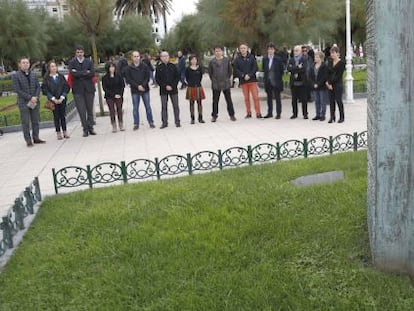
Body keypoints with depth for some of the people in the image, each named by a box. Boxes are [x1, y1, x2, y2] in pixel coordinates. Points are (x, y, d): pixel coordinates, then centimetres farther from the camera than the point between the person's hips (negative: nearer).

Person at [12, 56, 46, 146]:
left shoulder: (33, 74, 11)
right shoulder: (15, 76, -4)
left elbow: (38, 86, 9)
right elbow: (17, 90, -10)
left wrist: (35, 97, -8)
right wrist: (30, 98, -16)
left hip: (35, 102, 4)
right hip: (23, 103, -4)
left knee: (36, 121, 8)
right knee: (25, 122, 0)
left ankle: (36, 138, 18)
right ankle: (28, 140, 6)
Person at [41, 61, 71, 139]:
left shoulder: (61, 76, 4)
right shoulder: (46, 78, 0)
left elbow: (66, 88, 2)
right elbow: (45, 90, -4)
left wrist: (62, 98, -9)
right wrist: (53, 99, -12)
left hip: (62, 99, 1)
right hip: (53, 100, -1)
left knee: (63, 115, 4)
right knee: (56, 116, 3)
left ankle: (65, 132, 12)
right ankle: (58, 133, 9)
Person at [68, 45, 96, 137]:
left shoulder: (89, 62, 8)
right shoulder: (72, 62, 4)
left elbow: (92, 73, -7)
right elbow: (73, 74, -12)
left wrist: (79, 74, -11)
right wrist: (86, 72, -9)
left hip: (89, 88, 2)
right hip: (78, 89, -1)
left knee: (90, 109, 6)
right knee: (81, 111, -3)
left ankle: (90, 128, 15)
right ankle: (85, 129, 4)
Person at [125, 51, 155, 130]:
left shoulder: (145, 66, 2)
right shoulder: (129, 68, 1)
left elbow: (147, 77, -1)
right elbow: (128, 80, -4)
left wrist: (143, 86, -14)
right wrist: (137, 86, -13)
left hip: (145, 89, 0)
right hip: (134, 91, 0)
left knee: (148, 106, 6)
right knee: (135, 108, 4)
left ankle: (151, 122, 15)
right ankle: (136, 124, 11)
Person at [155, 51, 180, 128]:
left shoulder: (173, 66, 4)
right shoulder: (159, 67, 3)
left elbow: (177, 77, 4)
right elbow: (157, 79, 0)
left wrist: (172, 86, -9)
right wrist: (165, 86, -10)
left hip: (173, 89, 0)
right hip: (163, 90, 0)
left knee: (175, 106, 2)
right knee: (164, 107, 2)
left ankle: (177, 122, 10)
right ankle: (164, 122, 9)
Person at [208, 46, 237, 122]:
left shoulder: (227, 60, 1)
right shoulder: (212, 61, -1)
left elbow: (230, 70, 10)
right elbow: (210, 72, 7)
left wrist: (227, 79, 6)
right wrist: (213, 80, 5)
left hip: (226, 84, 1)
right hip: (216, 85, 0)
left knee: (229, 100, 6)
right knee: (215, 101, 5)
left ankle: (232, 115, 15)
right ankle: (214, 116, 15)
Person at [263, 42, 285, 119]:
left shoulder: (278, 59, -6)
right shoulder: (265, 59, 5)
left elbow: (282, 70, 0)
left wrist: (278, 78, -1)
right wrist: (266, 76, 9)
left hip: (276, 82, -4)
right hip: (268, 81, 4)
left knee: (277, 97, 2)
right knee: (269, 97, 11)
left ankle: (278, 113, 8)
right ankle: (270, 113, 19)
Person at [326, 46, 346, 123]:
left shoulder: (341, 63, -5)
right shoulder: (330, 63, 13)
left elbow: (339, 75, -11)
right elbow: (328, 74, 10)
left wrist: (331, 82, -14)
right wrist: (327, 82, -6)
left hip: (337, 84, -5)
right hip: (330, 84, 5)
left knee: (338, 100, -3)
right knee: (331, 101, 5)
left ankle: (342, 117, 7)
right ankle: (332, 117, 10)